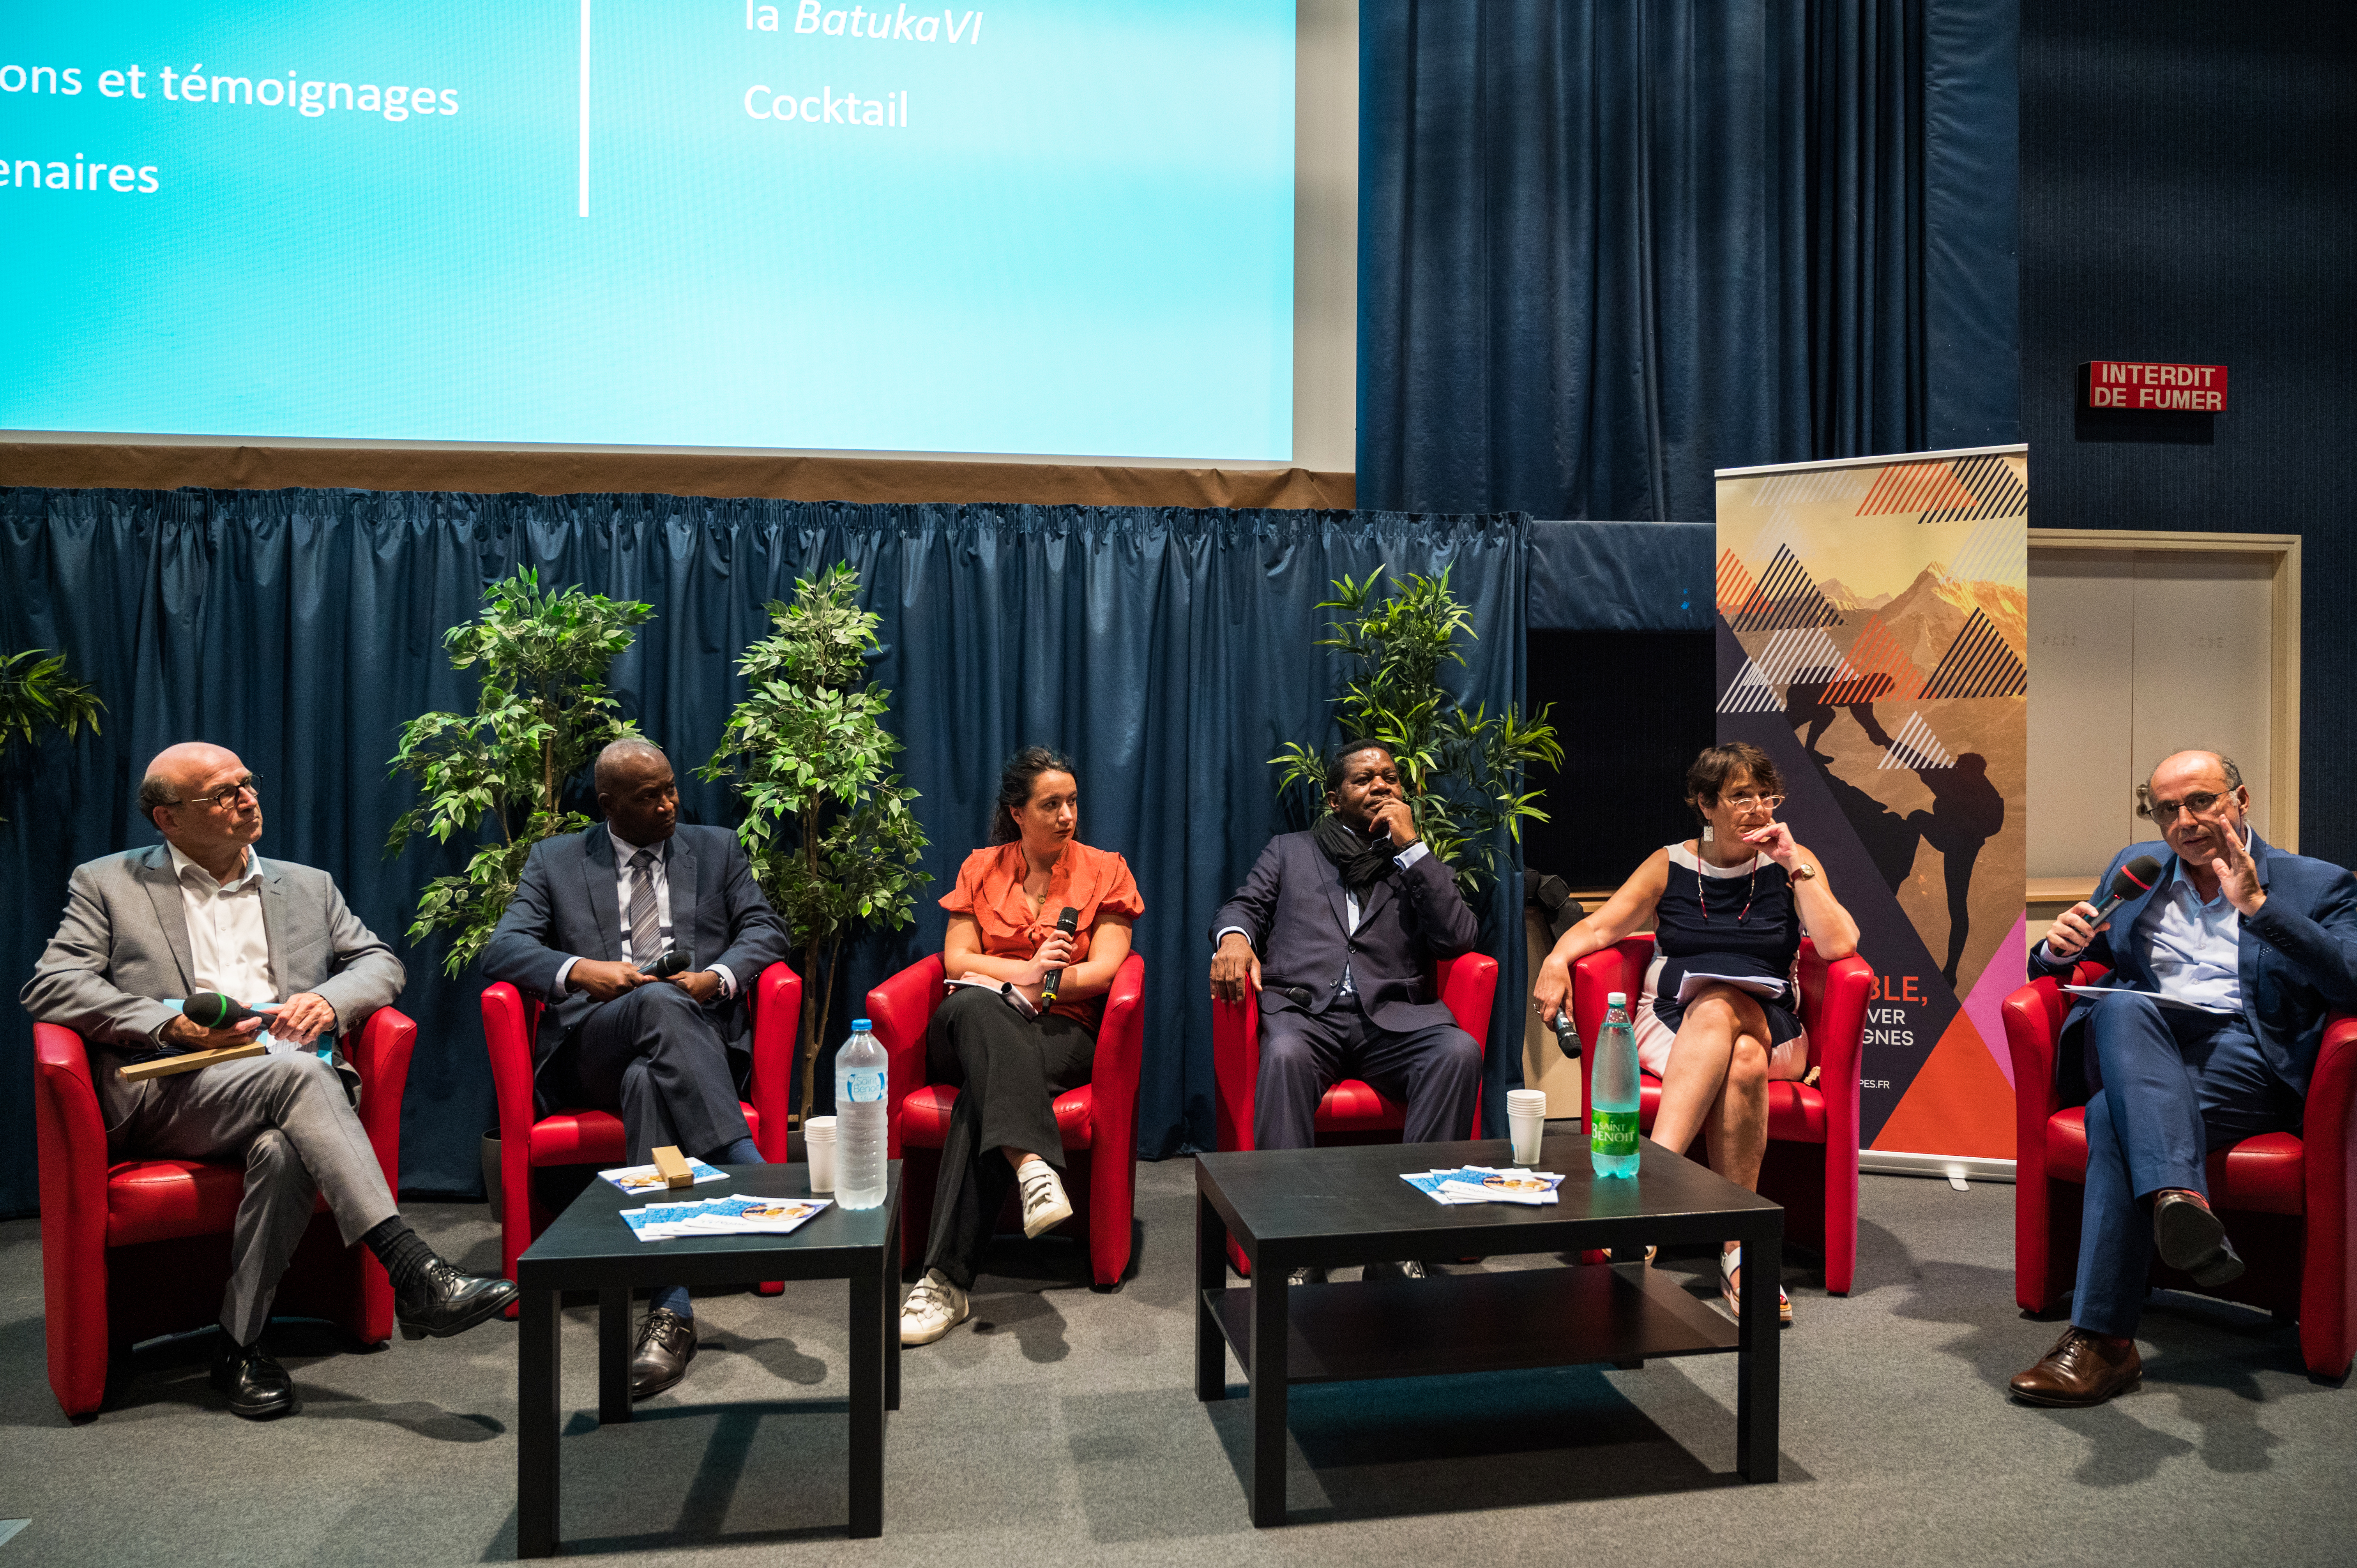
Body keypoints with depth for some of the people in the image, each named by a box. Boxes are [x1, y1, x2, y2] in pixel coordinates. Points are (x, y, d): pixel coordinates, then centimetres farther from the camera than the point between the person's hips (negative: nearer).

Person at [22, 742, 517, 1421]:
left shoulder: (307, 886, 23)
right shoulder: (108, 883, 14)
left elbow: (380, 961, 20)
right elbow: (50, 987, 2)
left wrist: (330, 1001, -5)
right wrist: (174, 1024, -13)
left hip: (288, 1079, 3)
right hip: (170, 1094, -2)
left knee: (284, 1149, -35)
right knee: (296, 1072, -34)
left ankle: (241, 1342, -17)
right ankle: (413, 1272, -40)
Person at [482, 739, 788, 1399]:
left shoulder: (717, 849, 21)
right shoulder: (556, 861, 19)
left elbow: (764, 930, 12)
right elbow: (503, 946, 8)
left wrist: (717, 976, -10)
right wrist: (578, 969, -13)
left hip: (696, 1035, 1)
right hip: (592, 1044, -1)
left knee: (649, 1079, -37)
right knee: (658, 1004, -38)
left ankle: (668, 1311, -46)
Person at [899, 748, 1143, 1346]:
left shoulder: (1105, 870, 11)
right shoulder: (981, 868, 15)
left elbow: (1103, 969, 0)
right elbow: (956, 959, 5)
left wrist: (1043, 984, -14)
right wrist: (1025, 973, -12)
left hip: (1062, 1033, -1)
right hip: (973, 1028, 2)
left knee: (984, 1095, -35)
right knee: (974, 1005, -38)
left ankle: (947, 1279, -40)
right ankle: (1030, 1163, -54)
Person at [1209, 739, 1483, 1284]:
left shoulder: (1420, 863, 23)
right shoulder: (1290, 850, 25)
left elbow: (1458, 938, 7)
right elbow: (1244, 904, 14)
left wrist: (1411, 847, 4)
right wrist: (1234, 936, -11)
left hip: (1392, 1015, 1)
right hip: (1306, 1008, -1)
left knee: (1460, 1051, -30)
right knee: (1285, 1055, -36)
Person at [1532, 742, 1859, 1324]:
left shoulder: (1793, 864, 10)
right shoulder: (1670, 866, 11)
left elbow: (1838, 944, -4)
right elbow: (1599, 928, 6)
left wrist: (1793, 866, -6)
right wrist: (1558, 957, -15)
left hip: (1768, 1026, 0)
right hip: (1674, 1026, 0)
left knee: (1718, 1009, -37)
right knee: (1739, 1060, -35)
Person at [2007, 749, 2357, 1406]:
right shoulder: (2134, 867, 24)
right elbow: (2056, 965, 26)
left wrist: (2257, 904, -14)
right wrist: (2061, 947, 1)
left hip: (2245, 1061, -3)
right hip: (2135, 1049, 3)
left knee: (2114, 1114, -35)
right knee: (2120, 1006, -37)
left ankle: (2103, 1340, -38)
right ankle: (2182, 1201, -53)